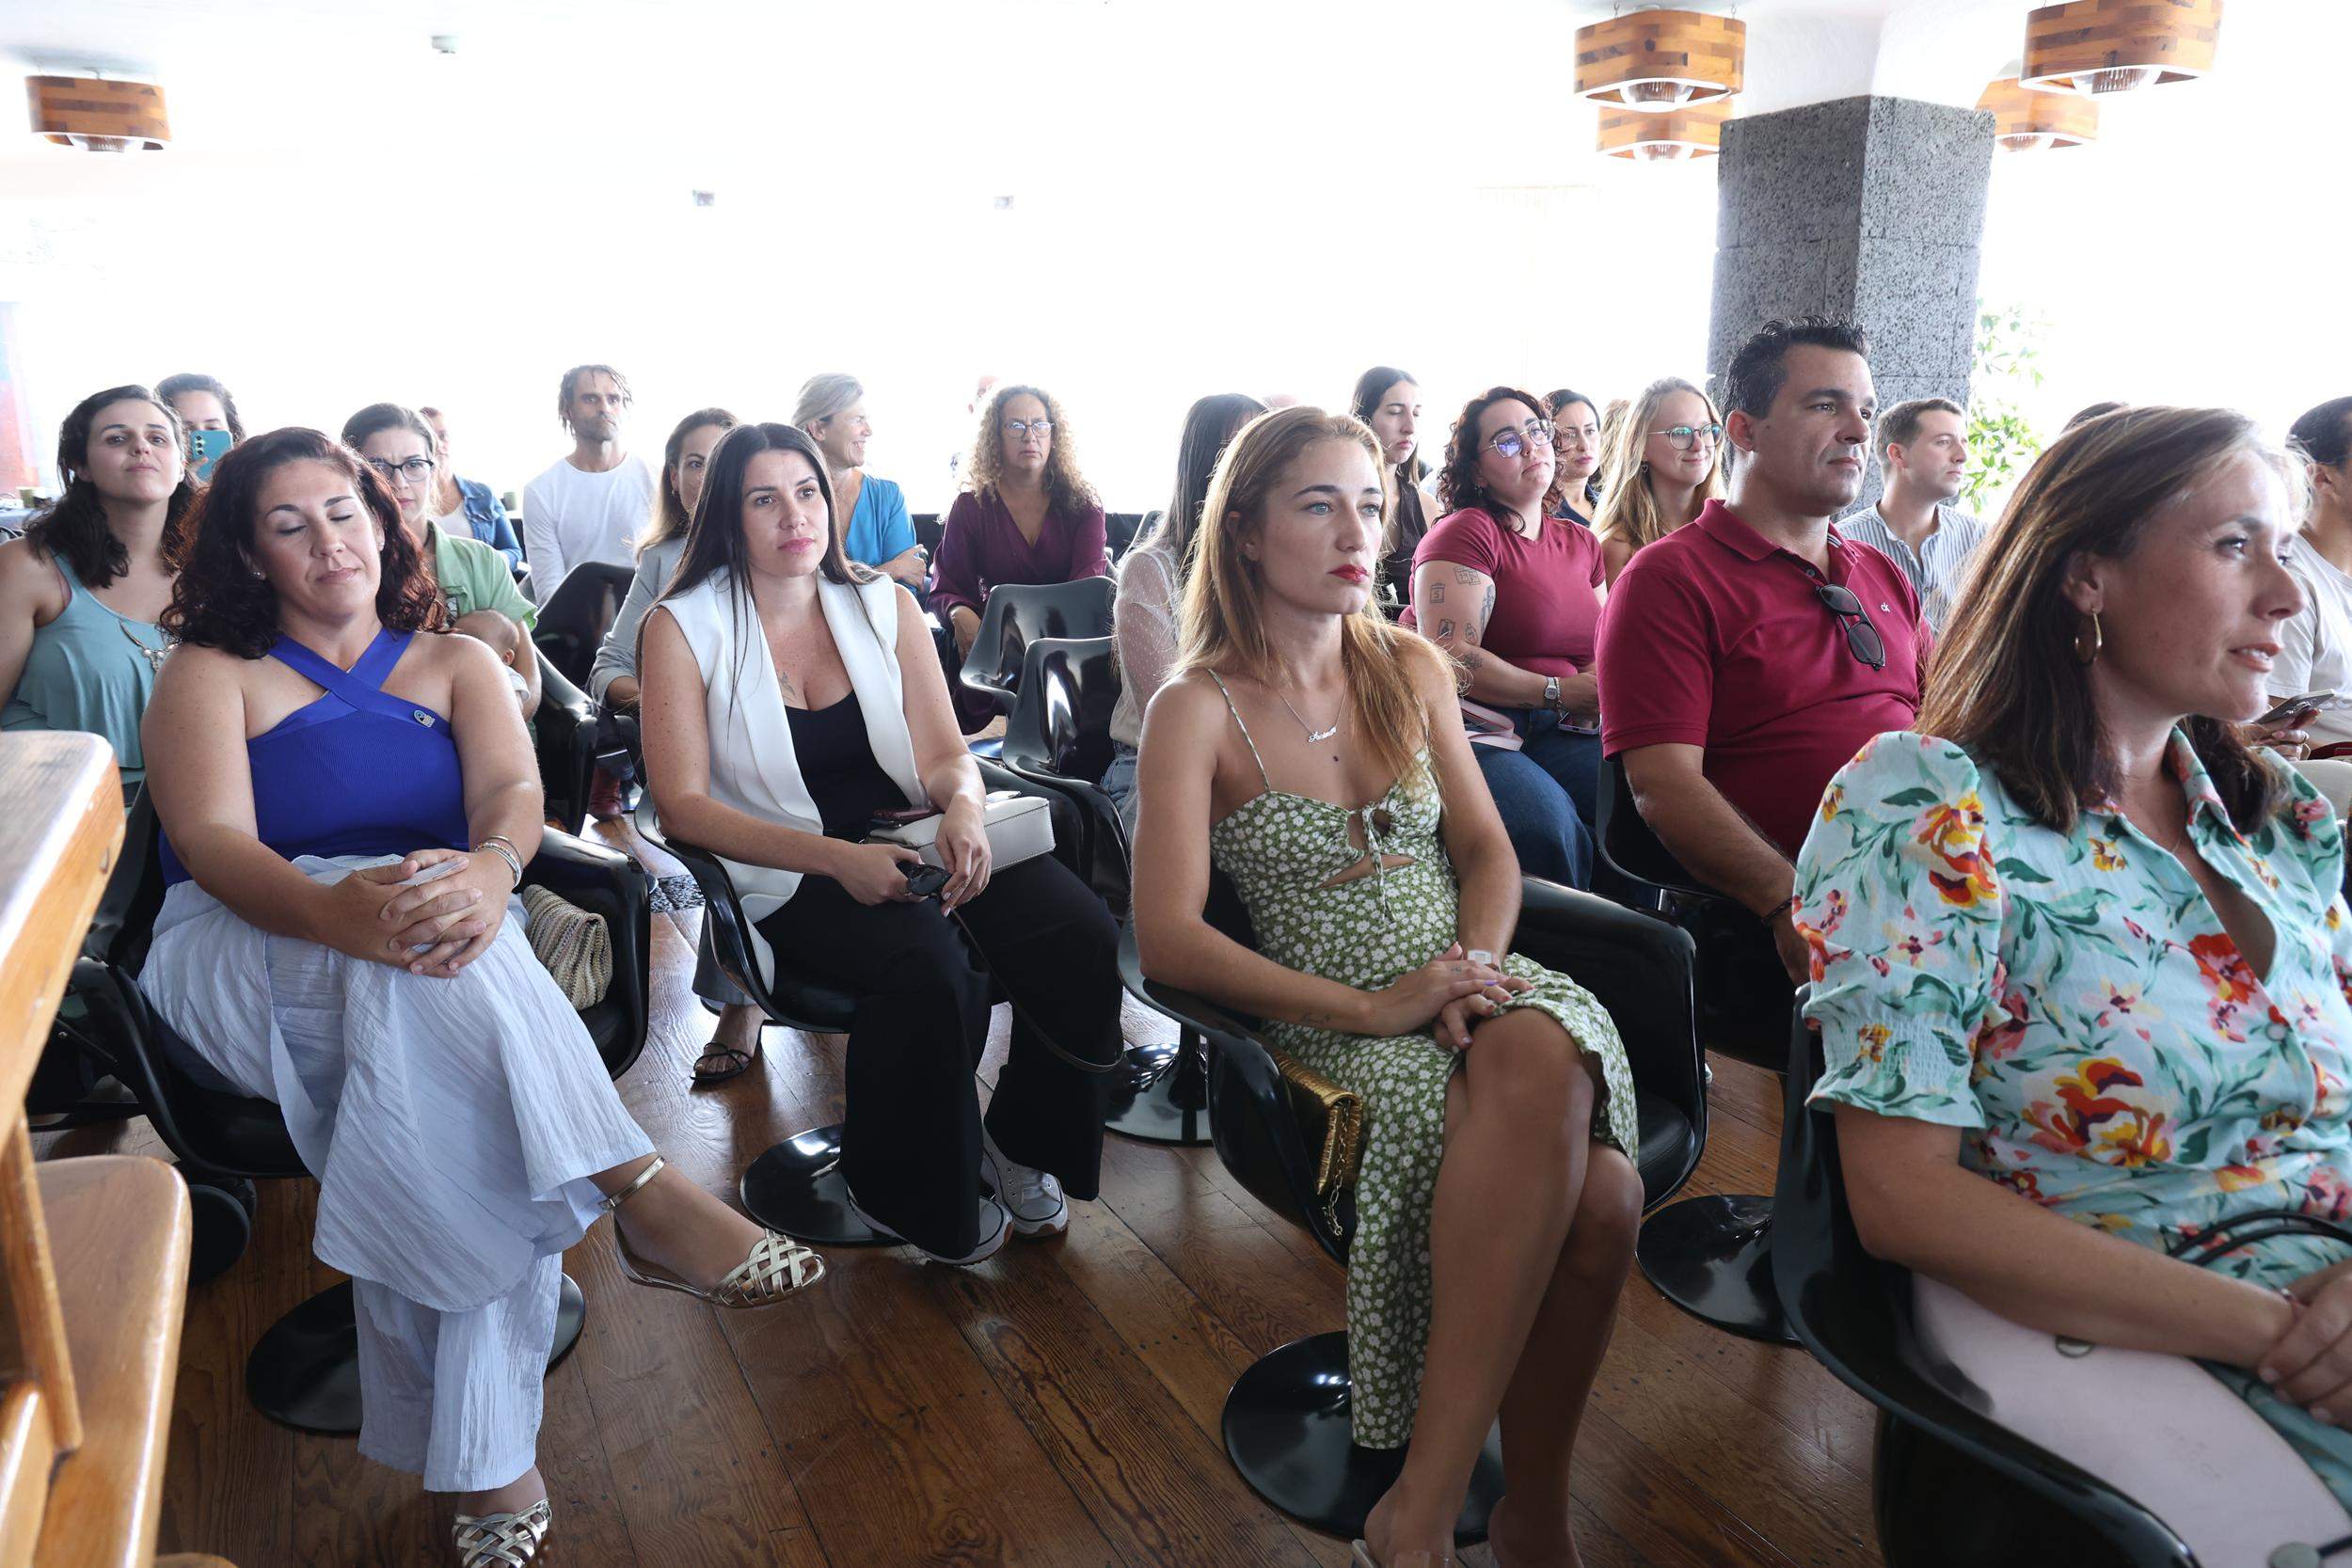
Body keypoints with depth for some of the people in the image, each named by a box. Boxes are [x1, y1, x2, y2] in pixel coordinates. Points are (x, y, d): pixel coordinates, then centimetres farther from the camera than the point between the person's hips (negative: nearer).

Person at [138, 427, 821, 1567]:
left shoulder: (454, 662, 16)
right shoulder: (212, 674, 10)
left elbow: (514, 792, -3)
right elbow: (214, 844, -8)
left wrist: (491, 868, -30)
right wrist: (342, 911, -32)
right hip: (244, 965, -1)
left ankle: (485, 1458, -28)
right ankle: (640, 1192, -38)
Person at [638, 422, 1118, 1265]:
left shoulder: (887, 607, 8)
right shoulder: (683, 628, -1)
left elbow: (946, 755, 6)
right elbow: (684, 803, -8)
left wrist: (964, 807, -21)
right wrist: (837, 857, -22)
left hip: (915, 839, 4)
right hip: (792, 875, -3)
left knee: (1082, 935, -23)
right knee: (929, 963, -34)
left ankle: (1021, 1142, 3)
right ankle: (905, 1193, -6)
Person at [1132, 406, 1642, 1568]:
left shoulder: (1412, 669, 12)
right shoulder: (1198, 709, -4)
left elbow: (1488, 851, 13)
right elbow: (1170, 940, -11)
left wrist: (1475, 965, -9)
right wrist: (1371, 1008, -17)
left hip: (1472, 988, 4)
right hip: (1331, 1025, -4)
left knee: (1541, 1056, -33)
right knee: (1591, 1197, -30)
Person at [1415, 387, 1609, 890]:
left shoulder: (1582, 543, 22)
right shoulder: (1466, 532, -2)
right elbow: (1452, 657, -12)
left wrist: (1604, 678, 0)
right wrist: (1560, 692, -10)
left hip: (1560, 734, 7)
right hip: (1479, 725, -7)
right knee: (1548, 823, -35)